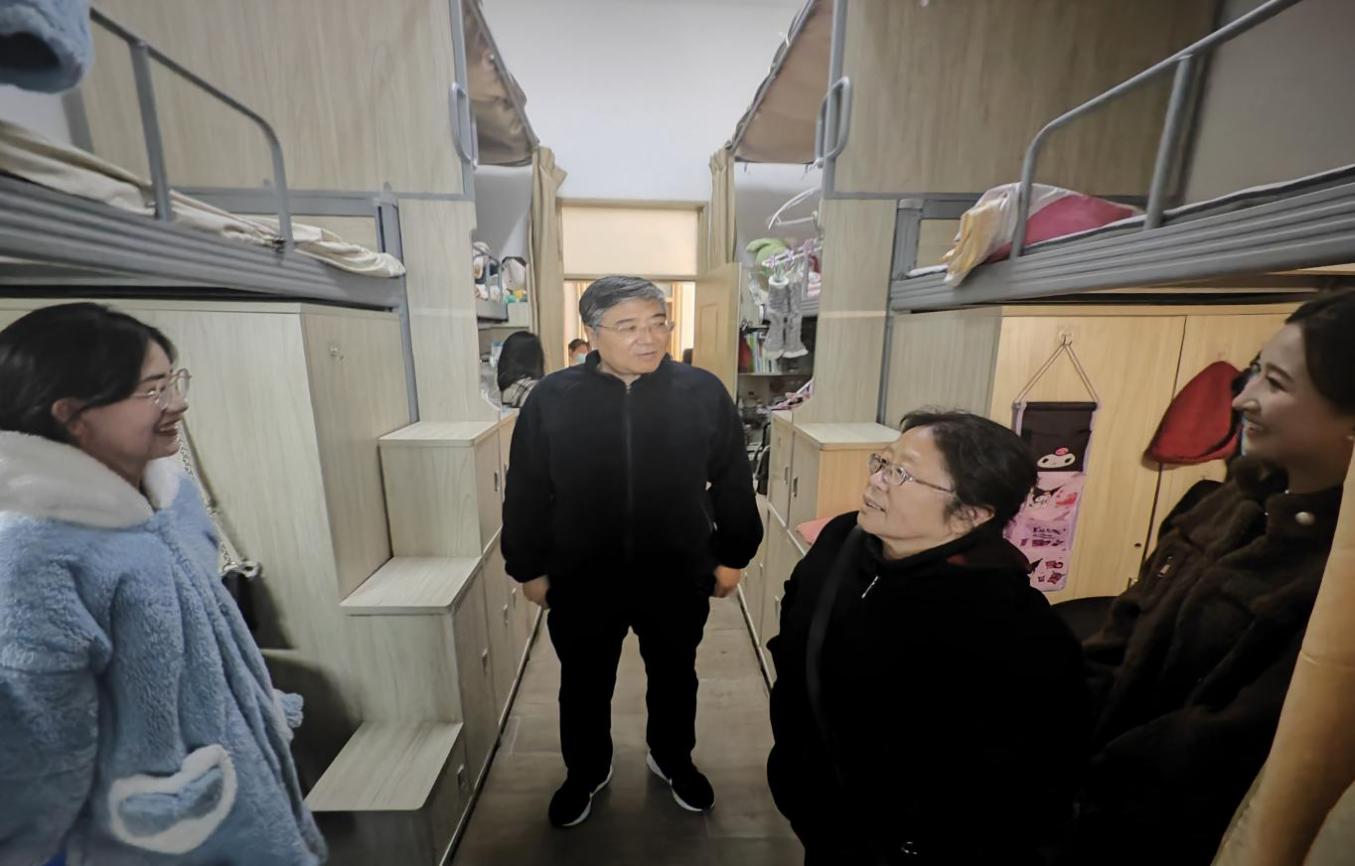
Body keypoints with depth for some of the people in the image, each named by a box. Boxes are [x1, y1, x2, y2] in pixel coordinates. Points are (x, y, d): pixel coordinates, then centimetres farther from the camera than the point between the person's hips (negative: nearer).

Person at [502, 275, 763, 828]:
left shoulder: (704, 393, -10)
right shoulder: (552, 398, -10)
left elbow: (732, 482, -1)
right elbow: (526, 492, -2)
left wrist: (732, 555, 3)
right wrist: (529, 567, 3)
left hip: (678, 578, 1)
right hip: (580, 581, 0)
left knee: (674, 678, 24)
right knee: (584, 685, 22)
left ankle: (672, 759, 54)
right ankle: (585, 771, 53)